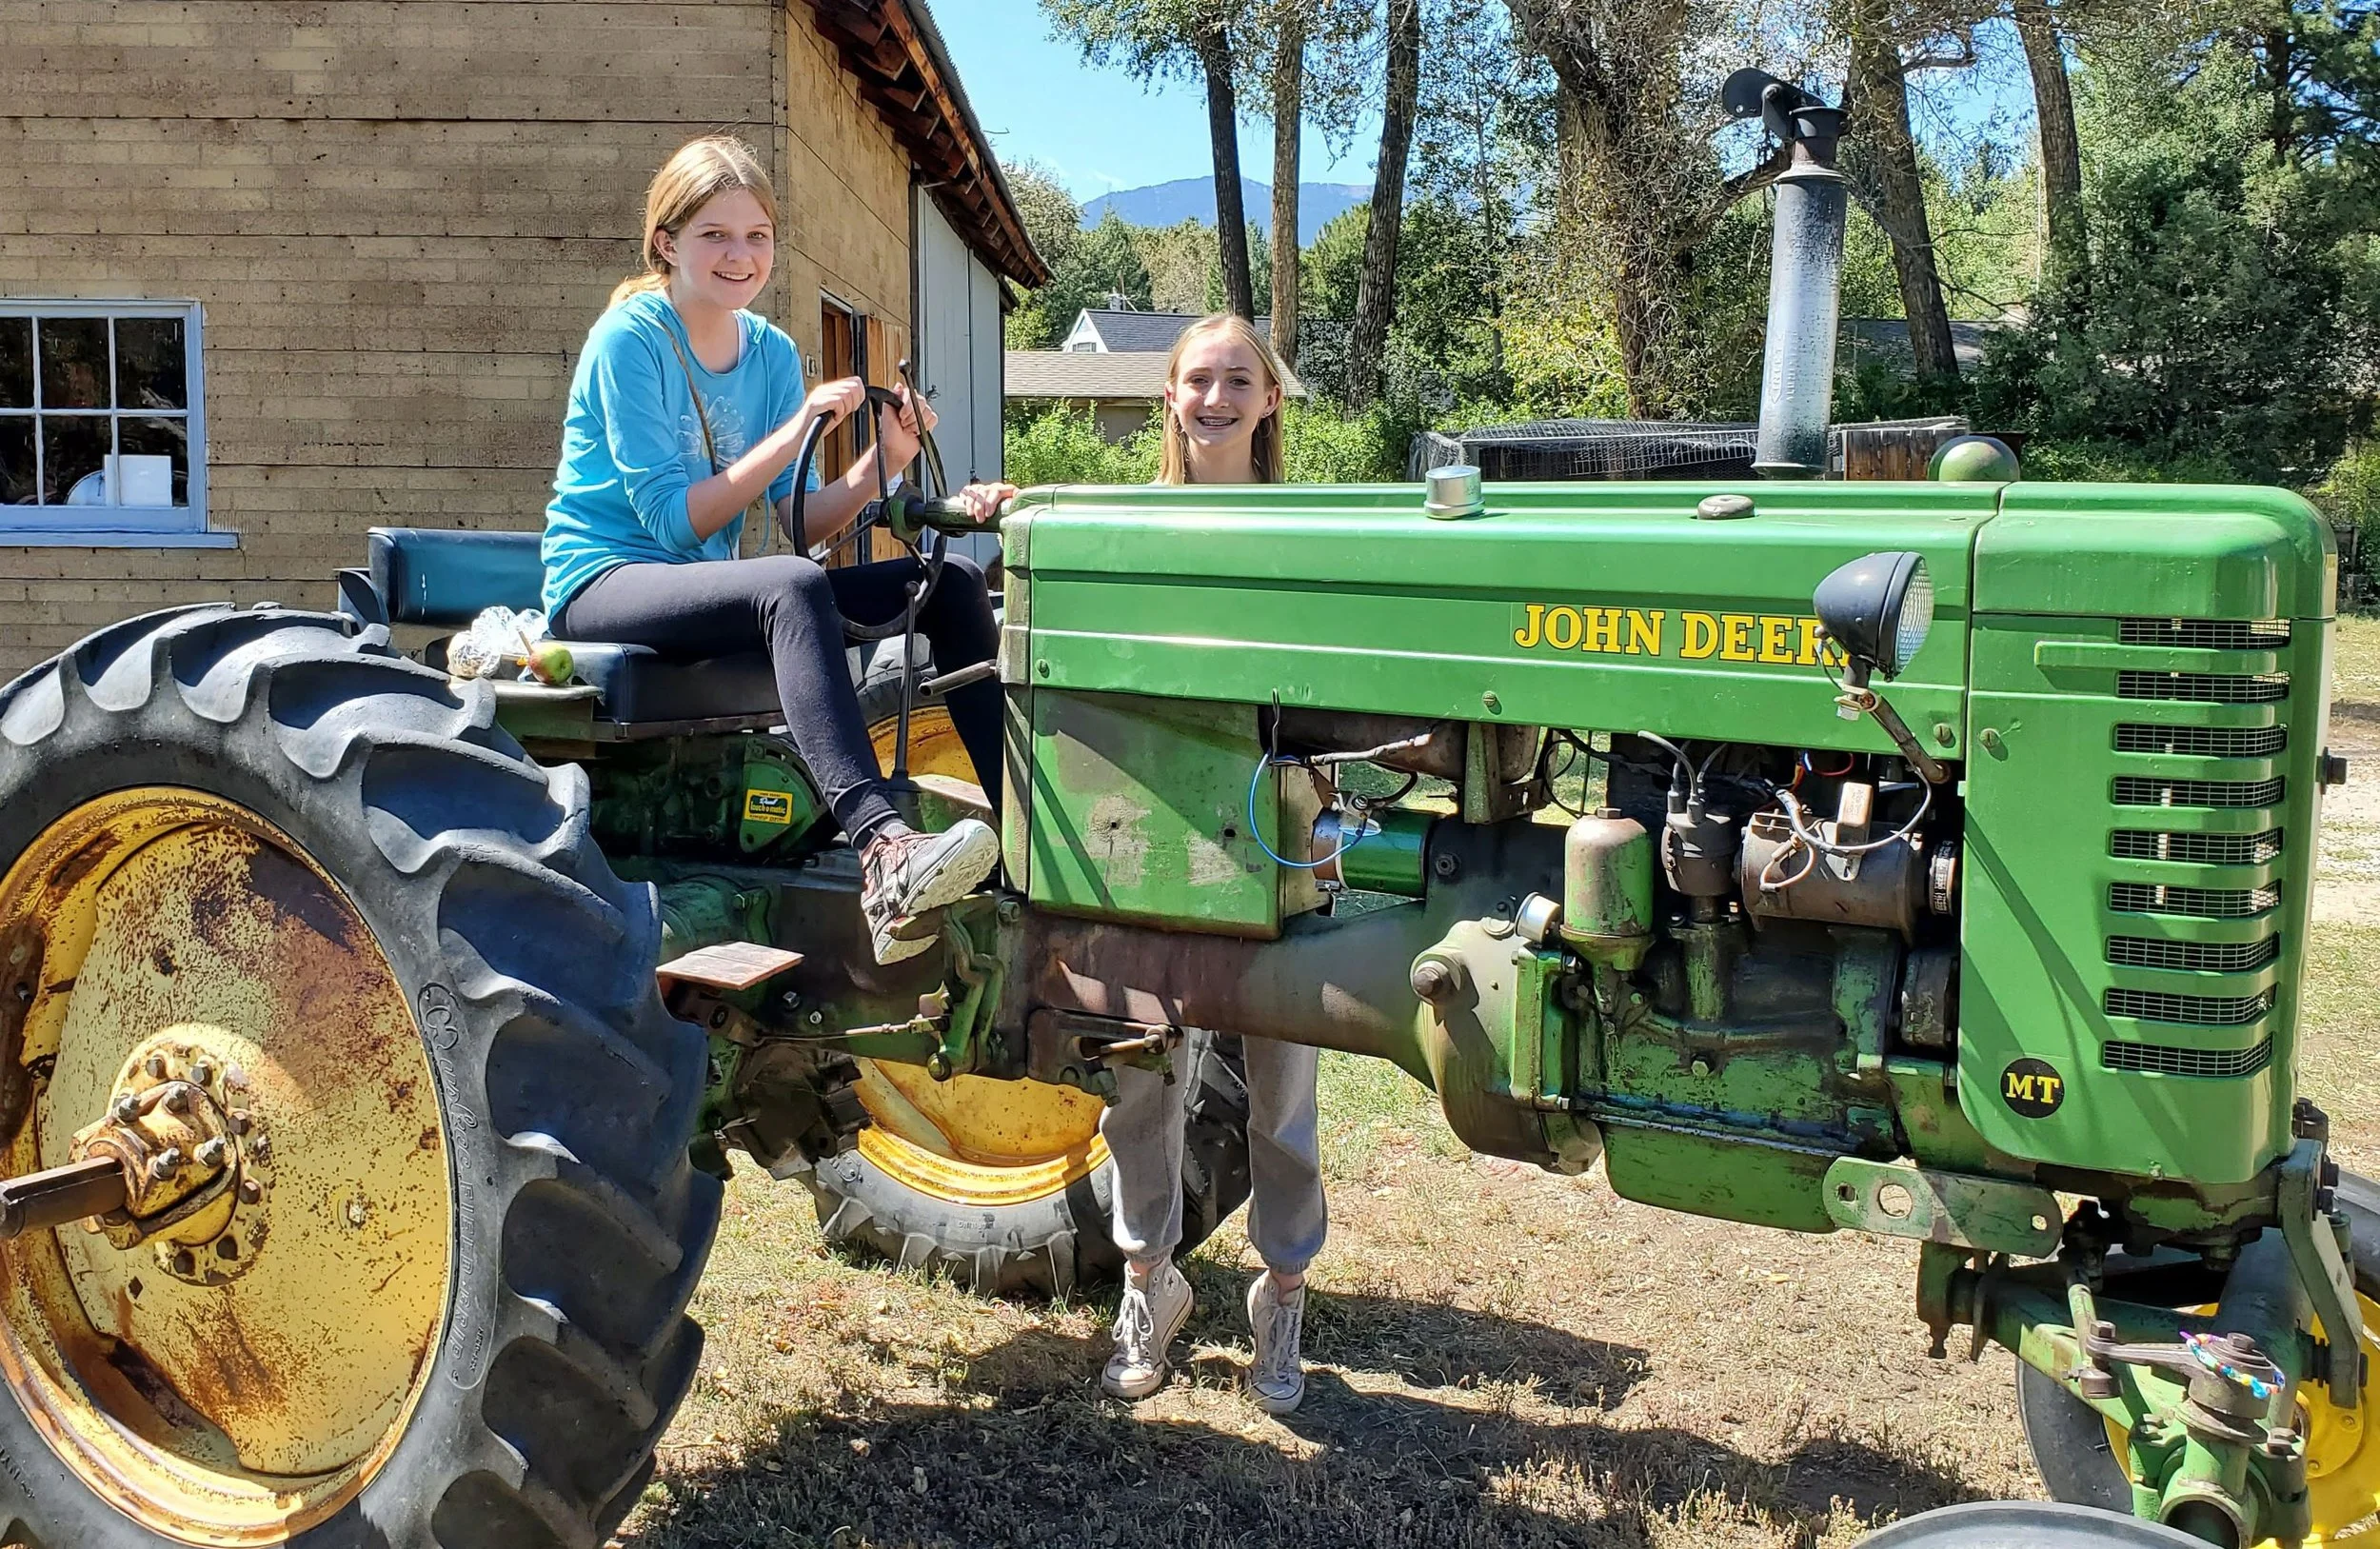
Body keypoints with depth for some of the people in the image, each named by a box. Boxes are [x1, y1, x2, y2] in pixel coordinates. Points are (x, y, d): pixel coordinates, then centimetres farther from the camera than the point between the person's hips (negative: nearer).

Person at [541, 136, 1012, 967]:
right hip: (604, 580, -7)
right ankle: (883, 853, -53)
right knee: (791, 585, -38)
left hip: (704, 587, 7)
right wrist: (794, 432, -23)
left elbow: (801, 524, 0)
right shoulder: (630, 338, -9)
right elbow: (675, 522, -17)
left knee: (950, 577, -9)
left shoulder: (772, 352, 9)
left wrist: (880, 462, -17)